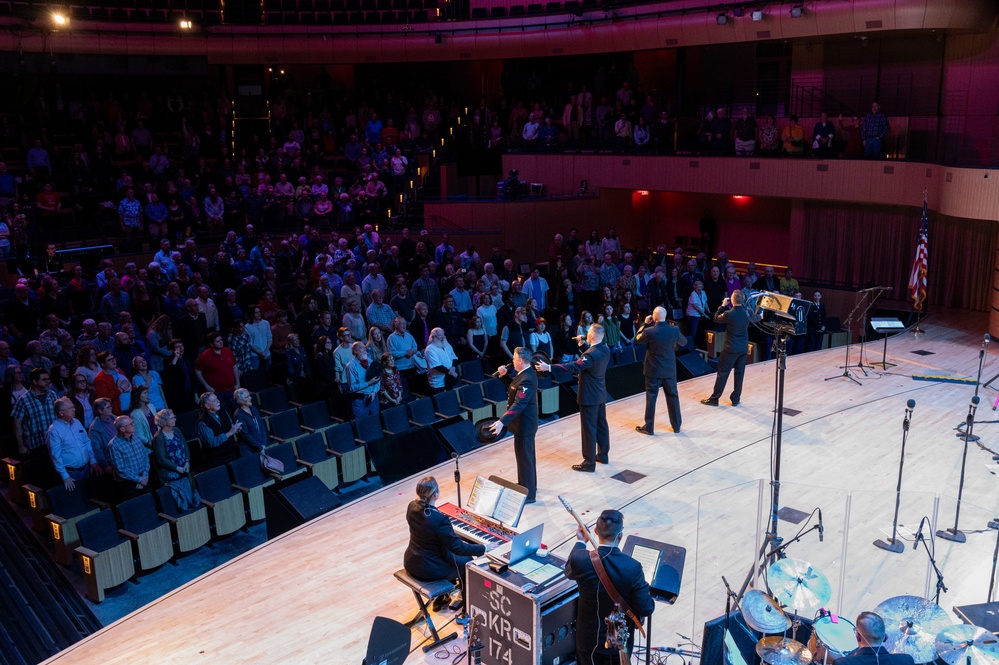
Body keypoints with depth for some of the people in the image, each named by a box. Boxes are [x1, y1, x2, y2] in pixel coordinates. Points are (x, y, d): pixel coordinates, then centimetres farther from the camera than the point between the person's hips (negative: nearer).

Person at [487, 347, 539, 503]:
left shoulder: (526, 380, -28)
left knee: (524, 458, 1)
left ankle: (528, 494, 11)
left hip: (524, 424, -11)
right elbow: (513, 387, 15)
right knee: (528, 455, 24)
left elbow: (518, 404, -35)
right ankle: (529, 485, 40)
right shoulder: (526, 373, 4)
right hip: (526, 422, 11)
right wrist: (504, 375, -1)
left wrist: (502, 422, -42)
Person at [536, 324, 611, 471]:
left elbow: (573, 367, -35)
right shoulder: (606, 350, 0)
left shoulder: (591, 354, -27)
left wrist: (548, 367, -37)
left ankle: (589, 462, 7)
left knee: (589, 429, 0)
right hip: (600, 394, 9)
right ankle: (603, 455, 33)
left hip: (589, 396, -9)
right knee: (601, 425, 19)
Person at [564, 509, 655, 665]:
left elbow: (569, 571, 3)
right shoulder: (632, 567, -27)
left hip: (588, 639, 1)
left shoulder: (581, 559, -23)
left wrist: (580, 542, 16)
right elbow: (646, 609, -20)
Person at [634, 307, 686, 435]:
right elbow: (684, 342, 8)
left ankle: (649, 427, 16)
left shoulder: (649, 331, -19)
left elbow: (637, 339, 1)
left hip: (653, 370, -2)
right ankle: (676, 426, 24)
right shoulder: (674, 330, -11)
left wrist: (645, 324, 5)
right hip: (670, 369, 3)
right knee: (673, 397, 15)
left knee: (651, 398, 8)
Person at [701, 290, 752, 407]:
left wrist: (723, 305, 7)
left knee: (722, 374, 3)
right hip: (744, 348, 5)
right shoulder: (746, 313, -2)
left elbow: (716, 318, -1)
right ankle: (736, 399, 19)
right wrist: (728, 307, 11)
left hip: (730, 349, -5)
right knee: (739, 374, 11)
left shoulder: (728, 314, -19)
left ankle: (714, 399, 10)